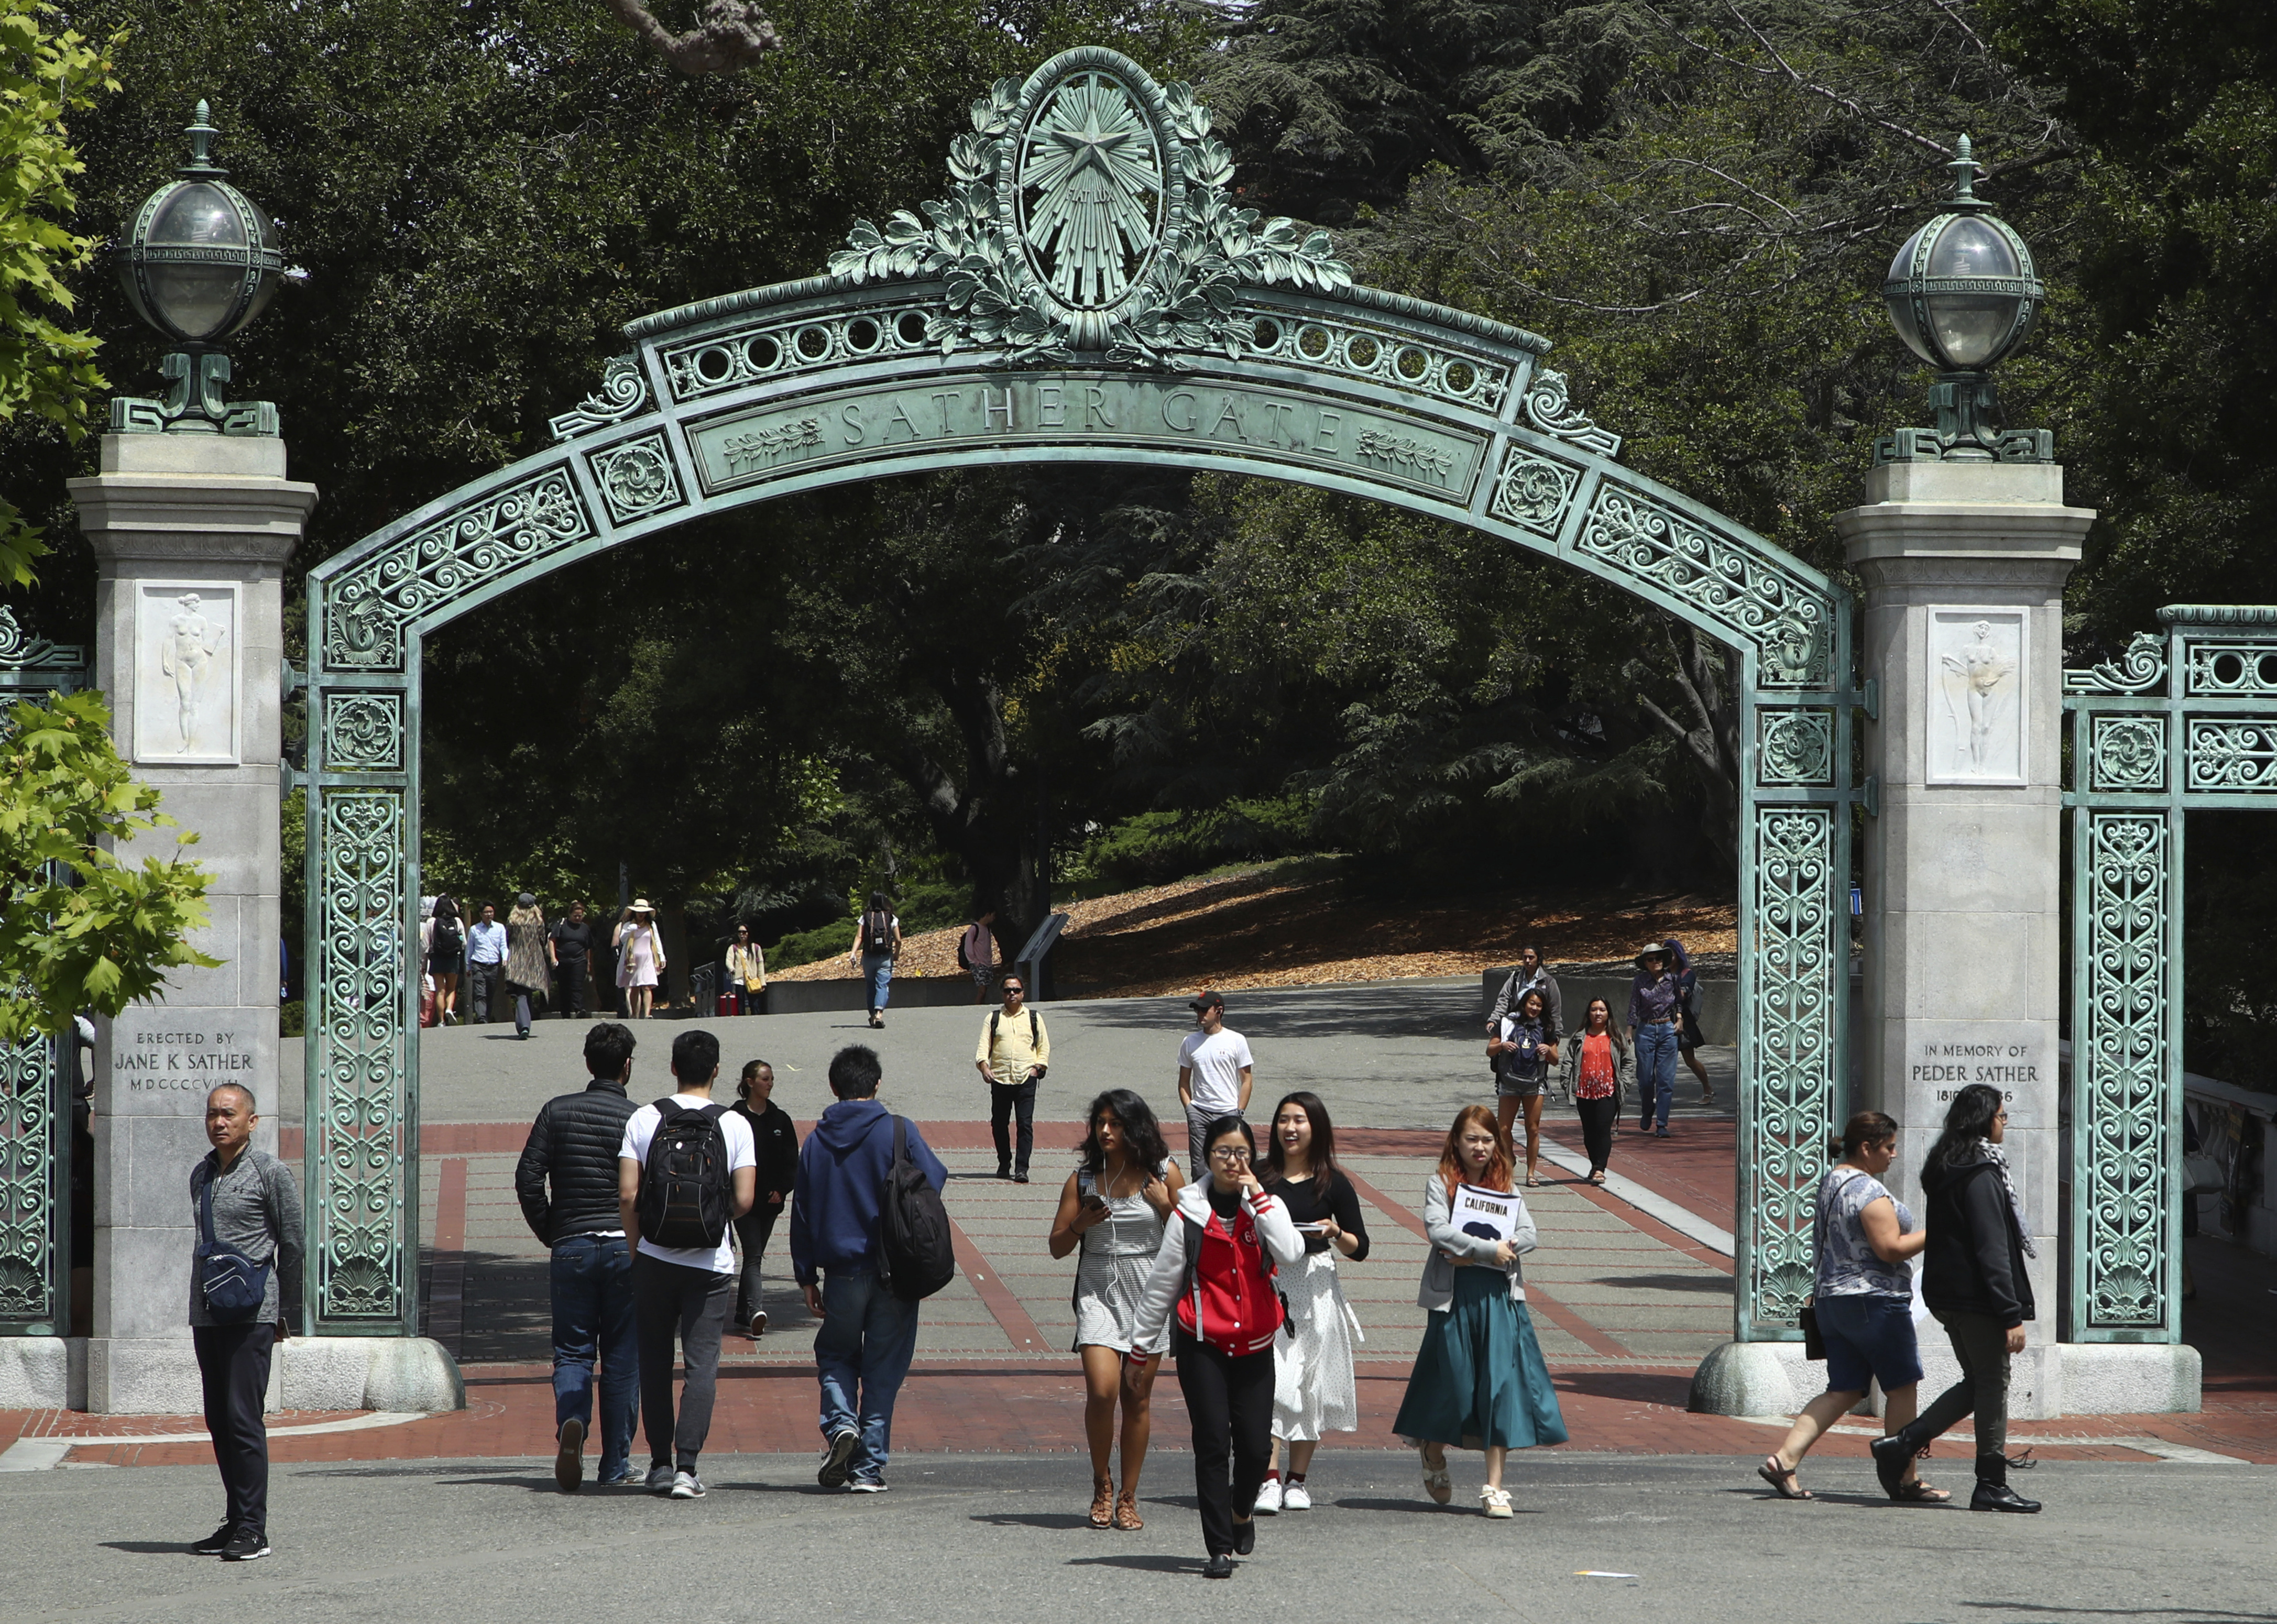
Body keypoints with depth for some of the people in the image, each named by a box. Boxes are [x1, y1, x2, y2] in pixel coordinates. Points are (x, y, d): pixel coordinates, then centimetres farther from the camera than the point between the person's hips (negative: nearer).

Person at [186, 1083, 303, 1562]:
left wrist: (286, 1316, 3)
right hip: (206, 1315, 7)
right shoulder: (201, 1175, 15)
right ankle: (235, 1522, 15)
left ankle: (253, 1530, -9)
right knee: (219, 1421, 8)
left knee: (243, 1419, -10)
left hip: (249, 1315, -7)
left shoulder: (270, 1173, -3)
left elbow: (292, 1245, 0)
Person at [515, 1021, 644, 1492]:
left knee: (572, 1351, 6)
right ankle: (616, 1465, 8)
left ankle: (571, 1422, -24)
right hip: (625, 1247, -1)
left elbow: (528, 1178, -1)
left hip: (572, 1246, 1)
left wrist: (550, 1234, 10)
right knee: (622, 1357, 7)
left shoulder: (558, 1112, 3)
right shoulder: (640, 1120, -3)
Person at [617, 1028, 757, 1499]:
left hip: (655, 1262, 1)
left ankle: (660, 1464, 16)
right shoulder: (734, 1125, -4)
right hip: (711, 1265, -1)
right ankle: (686, 1465, -12)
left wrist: (636, 1248, 7)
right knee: (702, 1365, 0)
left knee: (655, 1362, 13)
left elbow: (627, 1195, -7)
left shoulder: (644, 1120, -2)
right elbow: (744, 1200, -8)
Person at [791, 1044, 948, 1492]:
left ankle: (840, 1422, -7)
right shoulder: (898, 1133, -6)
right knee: (883, 1369, 6)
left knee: (835, 1353, 19)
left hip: (841, 1270, 1)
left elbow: (801, 1214, 4)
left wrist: (807, 1277, 9)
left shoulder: (816, 1141, 2)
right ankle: (869, 1467, 4)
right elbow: (934, 1184, -7)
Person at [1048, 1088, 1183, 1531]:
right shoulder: (1083, 1179, 4)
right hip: (1098, 1292, 0)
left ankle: (1128, 1498, 12)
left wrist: (1164, 1207, -12)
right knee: (1102, 1391, -15)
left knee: (1138, 1398, 2)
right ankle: (1101, 1485, 6)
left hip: (1150, 1294, 0)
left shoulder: (1163, 1174, 1)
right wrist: (1081, 1222, -13)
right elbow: (1058, 1247, 6)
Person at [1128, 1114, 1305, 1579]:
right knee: (1212, 1444, -6)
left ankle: (1242, 1509, 32)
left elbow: (1291, 1255, -17)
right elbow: (1161, 1286, 5)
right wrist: (1140, 1350, 8)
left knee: (1256, 1445, -1)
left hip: (1254, 1346, 2)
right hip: (1202, 1344, -2)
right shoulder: (1189, 1214, 0)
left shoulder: (1266, 1207, 4)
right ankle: (1220, 1548, 0)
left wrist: (1258, 1195, -15)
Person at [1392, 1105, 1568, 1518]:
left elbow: (1527, 1235, 0)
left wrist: (1472, 1253, -12)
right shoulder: (1441, 1183, 2)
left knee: (1501, 1383, -6)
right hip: (1454, 1296, -3)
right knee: (1454, 1384, 1)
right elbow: (1437, 1229, -14)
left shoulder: (1506, 1187, 12)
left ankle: (1494, 1486, -4)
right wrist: (1489, 1250, -17)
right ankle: (1434, 1455, 33)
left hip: (1500, 1296, 3)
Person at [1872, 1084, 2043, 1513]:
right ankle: (1992, 1486, 4)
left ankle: (1901, 1445, 9)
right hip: (1978, 1298, -9)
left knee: (1977, 1382, 17)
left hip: (1947, 1296, 9)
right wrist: (2012, 1314, -20)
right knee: (1992, 1385, -1)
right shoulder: (1982, 1175, -16)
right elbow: (1992, 1250, -20)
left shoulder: (1944, 1170, 13)